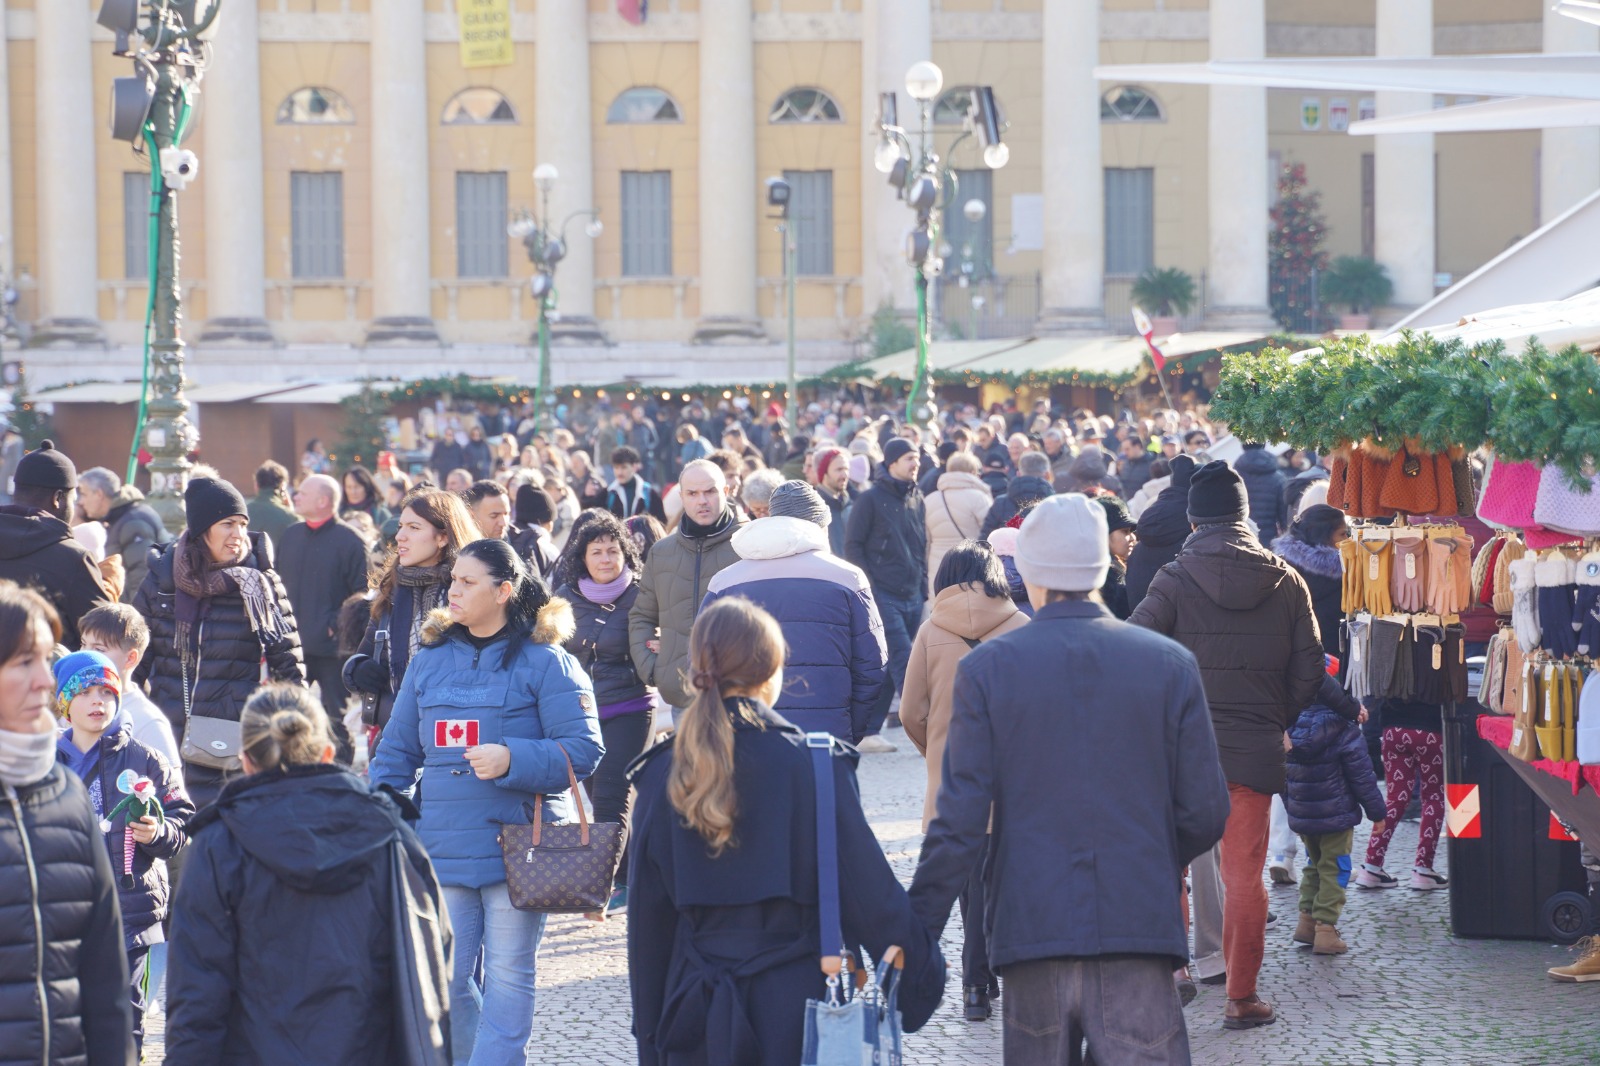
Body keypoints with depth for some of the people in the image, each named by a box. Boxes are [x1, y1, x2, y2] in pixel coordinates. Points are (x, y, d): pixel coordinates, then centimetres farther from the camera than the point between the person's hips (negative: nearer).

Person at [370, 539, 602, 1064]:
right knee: (443, 979, 5)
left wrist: (512, 759, -22)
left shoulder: (545, 662, -3)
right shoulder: (429, 661, 12)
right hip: (443, 846, 4)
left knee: (508, 975, 1)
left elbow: (583, 749, -9)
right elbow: (396, 752, 15)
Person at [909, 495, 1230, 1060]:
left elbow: (960, 819, -5)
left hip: (1031, 926, 0)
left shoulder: (985, 667, -1)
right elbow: (1205, 813, 2)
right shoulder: (1171, 664, 1)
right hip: (1140, 926, 0)